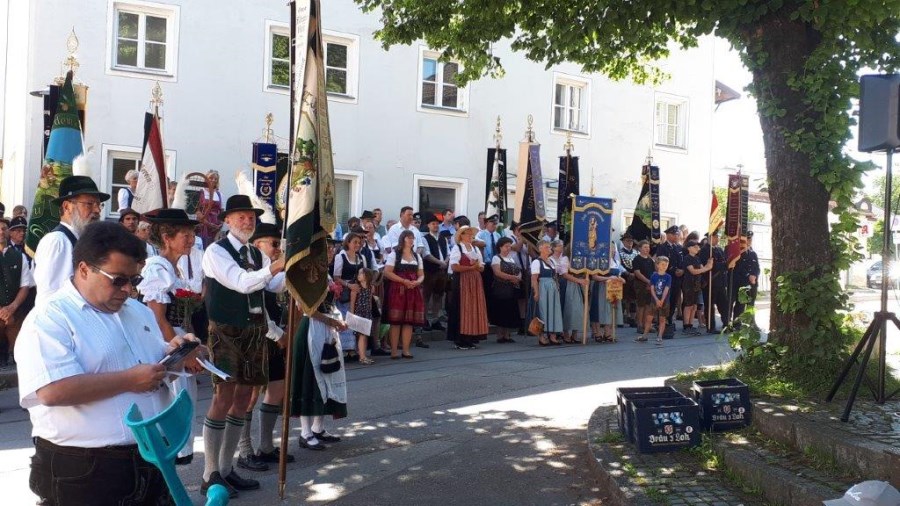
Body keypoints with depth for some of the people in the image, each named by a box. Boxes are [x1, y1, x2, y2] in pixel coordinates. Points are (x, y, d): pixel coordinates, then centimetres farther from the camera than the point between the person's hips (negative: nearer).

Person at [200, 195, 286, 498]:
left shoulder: (257, 255, 14)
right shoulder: (216, 251, -8)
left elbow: (277, 285, 3)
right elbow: (242, 283, -22)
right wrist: (278, 264, -29)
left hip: (254, 332, 7)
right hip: (227, 333, -7)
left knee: (243, 399, 10)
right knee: (223, 398, -8)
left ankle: (226, 469, 22)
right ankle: (210, 476, 2)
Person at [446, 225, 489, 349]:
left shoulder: (476, 249, 17)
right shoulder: (456, 249, -4)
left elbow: (482, 268, 15)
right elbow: (455, 267, -15)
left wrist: (477, 266, -8)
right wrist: (471, 267, -14)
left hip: (475, 282, 7)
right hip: (461, 282, -7)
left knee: (475, 309, 4)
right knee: (462, 309, -7)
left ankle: (471, 339, 10)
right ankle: (460, 341, -3)